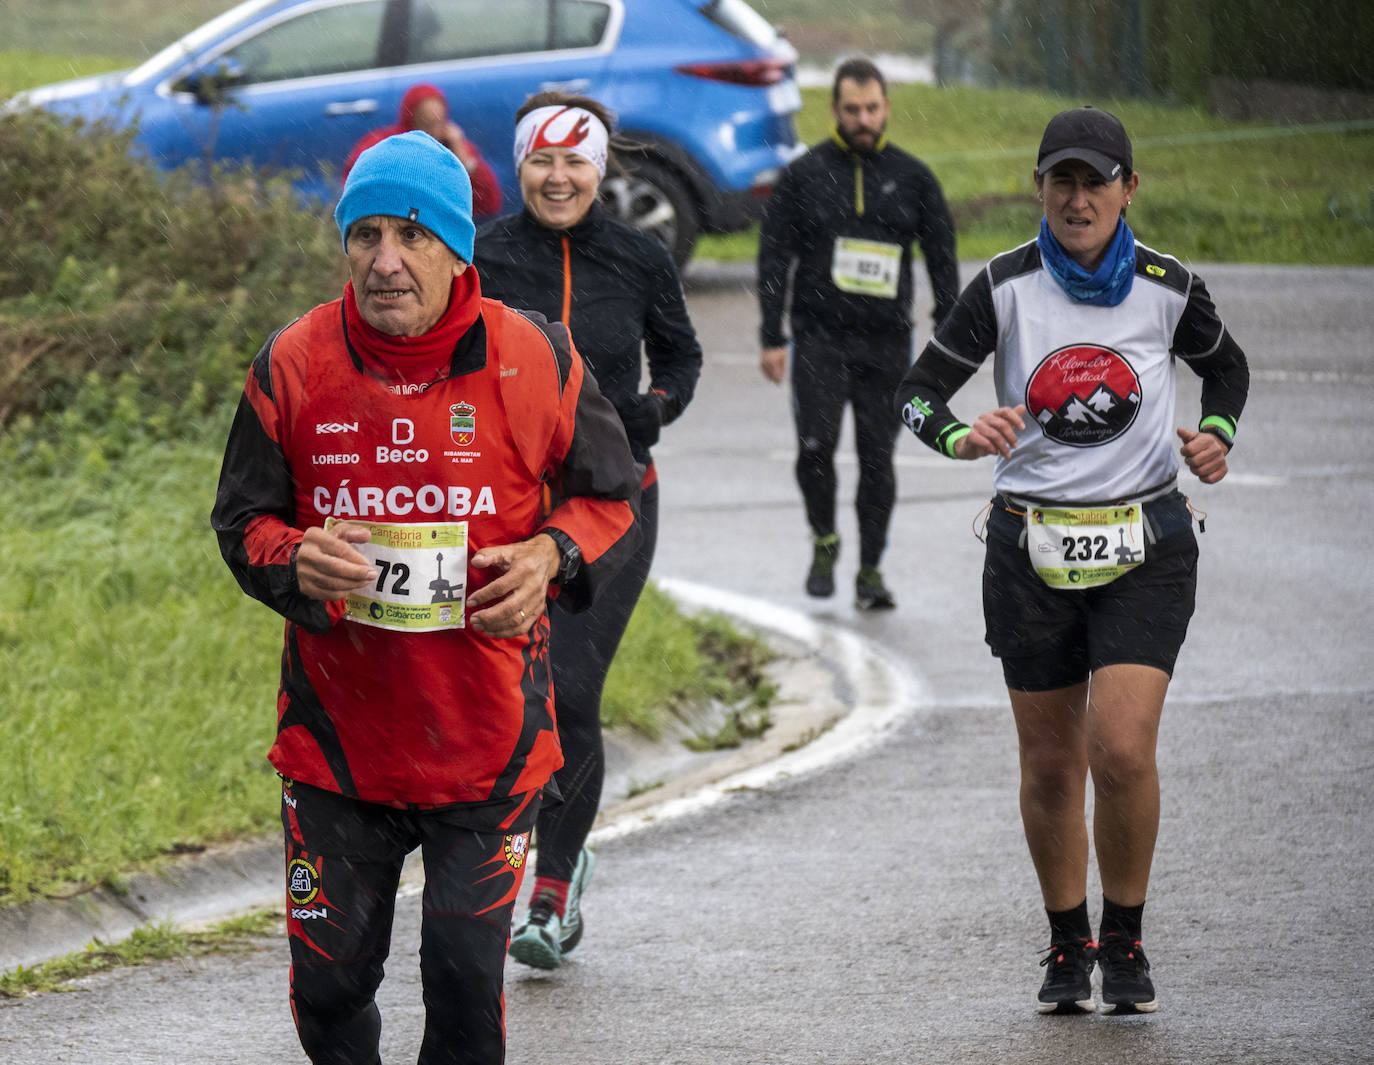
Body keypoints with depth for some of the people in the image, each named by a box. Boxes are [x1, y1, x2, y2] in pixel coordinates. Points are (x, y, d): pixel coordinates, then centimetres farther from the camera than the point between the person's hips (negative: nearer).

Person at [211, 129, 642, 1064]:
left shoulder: (533, 359, -6)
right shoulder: (295, 364, -4)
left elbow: (610, 497, 8)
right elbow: (242, 520, 4)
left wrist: (552, 556, -13)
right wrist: (297, 565, -18)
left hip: (489, 742, -1)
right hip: (335, 738, 1)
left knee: (467, 986, 0)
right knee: (328, 983, 8)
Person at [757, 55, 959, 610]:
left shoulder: (912, 178, 7)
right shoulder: (804, 175, 3)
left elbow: (942, 259, 11)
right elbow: (774, 258, 4)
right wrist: (772, 339, -2)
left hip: (887, 343, 1)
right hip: (819, 338, -1)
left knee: (878, 456, 1)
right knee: (815, 445, -14)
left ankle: (871, 571, 11)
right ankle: (824, 542, 10)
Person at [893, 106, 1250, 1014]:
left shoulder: (1167, 287, -3)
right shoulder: (1007, 286, -5)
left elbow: (1226, 367, 17)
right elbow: (920, 391, -3)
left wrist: (1216, 436, -2)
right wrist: (961, 436, -24)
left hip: (1144, 547, -1)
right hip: (1032, 553, 1)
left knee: (1123, 751, -15)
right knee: (1050, 764, 7)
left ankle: (1125, 942, 5)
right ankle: (1067, 945, 27)